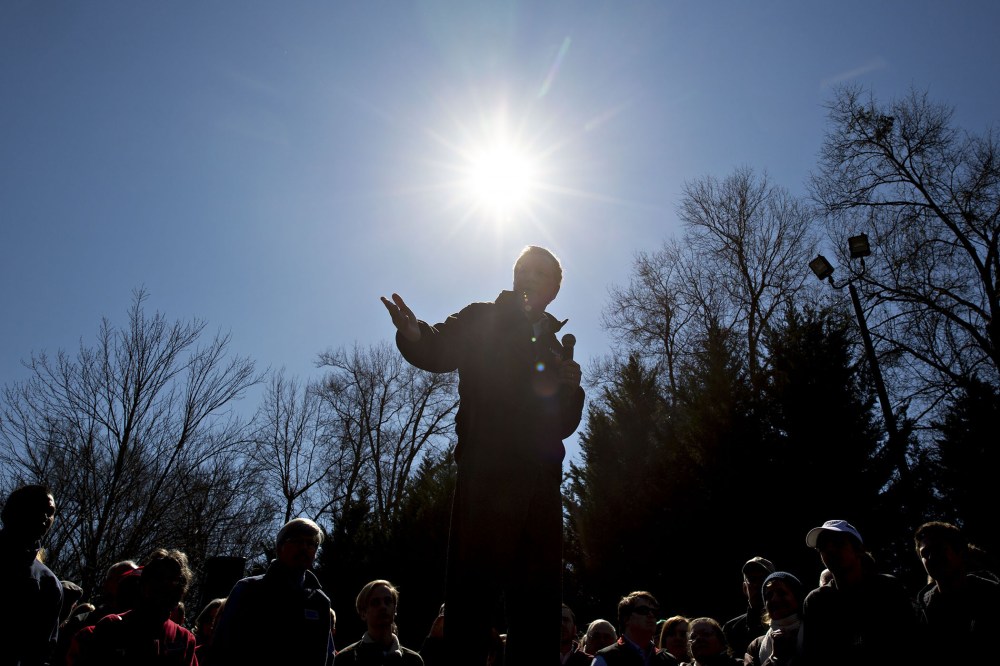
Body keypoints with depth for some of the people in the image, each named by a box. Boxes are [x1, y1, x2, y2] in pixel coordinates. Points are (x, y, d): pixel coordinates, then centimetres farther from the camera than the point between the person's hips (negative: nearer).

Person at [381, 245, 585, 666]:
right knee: (473, 587, -11)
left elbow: (564, 425, 20)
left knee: (539, 598, 4)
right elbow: (437, 352, -8)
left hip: (539, 482, 5)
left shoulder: (555, 345, 23)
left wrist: (570, 387, 0)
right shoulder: (480, 321, 12)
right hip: (485, 472, -4)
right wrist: (414, 334, -30)